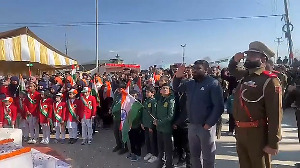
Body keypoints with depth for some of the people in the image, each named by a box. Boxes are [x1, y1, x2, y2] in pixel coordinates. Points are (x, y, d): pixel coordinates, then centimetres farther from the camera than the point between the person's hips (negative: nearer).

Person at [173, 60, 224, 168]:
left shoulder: (213, 83, -12)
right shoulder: (190, 83, 8)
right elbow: (176, 88, 20)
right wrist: (177, 77, 0)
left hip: (206, 126, -6)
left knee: (207, 157, 11)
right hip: (192, 125, 6)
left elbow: (219, 106, -17)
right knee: (194, 155, 20)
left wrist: (209, 123, -20)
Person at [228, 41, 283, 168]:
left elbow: (275, 114, -17)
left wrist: (273, 143, -17)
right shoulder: (244, 76, 9)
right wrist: (235, 59, 8)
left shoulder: (269, 80, -13)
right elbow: (232, 69, 31)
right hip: (240, 132, 7)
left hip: (257, 134, -7)